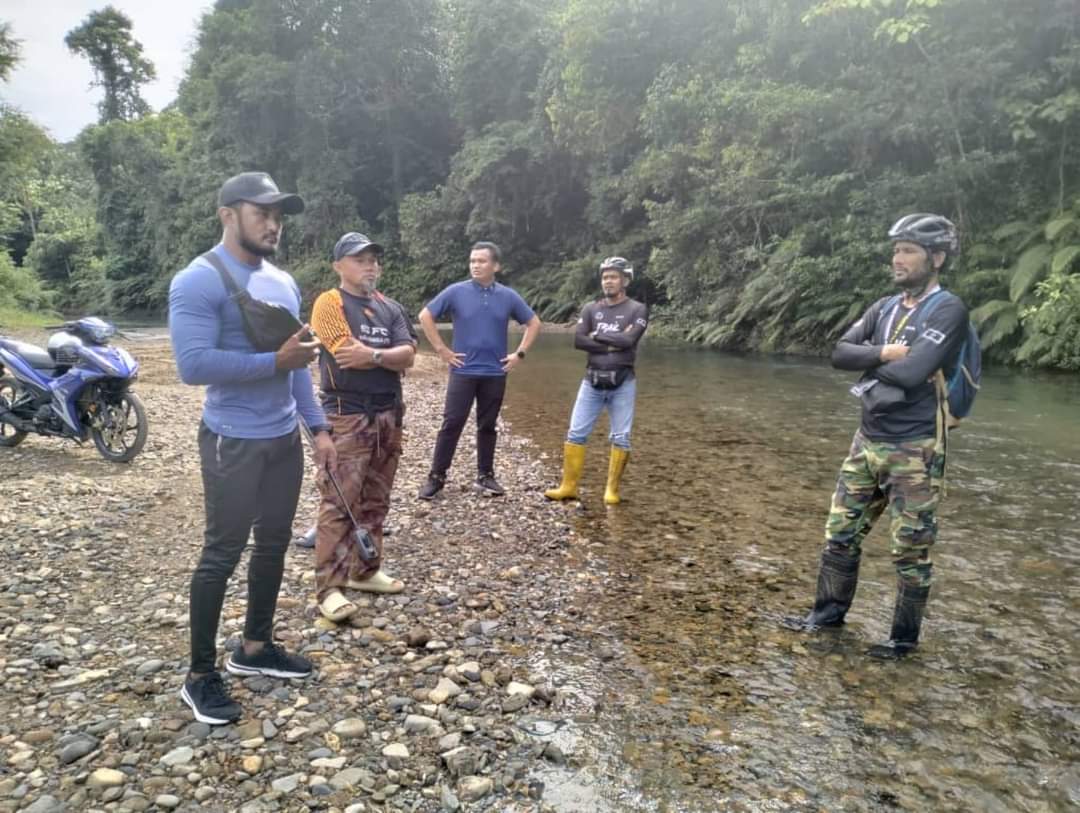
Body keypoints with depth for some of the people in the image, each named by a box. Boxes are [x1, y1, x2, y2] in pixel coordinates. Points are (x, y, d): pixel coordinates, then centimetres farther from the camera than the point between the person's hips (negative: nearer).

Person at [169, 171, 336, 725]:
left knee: (274, 544, 15)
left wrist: (319, 426, 9)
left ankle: (255, 647, 32)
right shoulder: (198, 282, -14)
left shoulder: (283, 282, 11)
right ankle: (200, 676, 17)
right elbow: (193, 364, -24)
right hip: (234, 442, -8)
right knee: (222, 554, 1)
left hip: (285, 438, 8)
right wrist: (273, 361, -23)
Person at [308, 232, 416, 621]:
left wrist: (370, 354, -14)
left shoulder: (390, 308, 13)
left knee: (375, 501, 14)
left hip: (387, 417, 7)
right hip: (346, 417, -6)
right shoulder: (329, 303, -5)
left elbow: (408, 356, 0)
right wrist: (388, 355, -7)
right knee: (338, 504, -6)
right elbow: (347, 353, -18)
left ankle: (365, 570, 26)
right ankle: (329, 587, -1)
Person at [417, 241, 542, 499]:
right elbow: (425, 316, 1)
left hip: (495, 373, 2)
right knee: (451, 424, -2)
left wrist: (520, 354, 3)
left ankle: (485, 476, 21)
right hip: (463, 372, -2)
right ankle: (436, 476, 7)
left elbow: (534, 323, 11)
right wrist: (442, 350, -3)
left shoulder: (508, 296, 1)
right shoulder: (456, 292, -4)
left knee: (487, 426, 10)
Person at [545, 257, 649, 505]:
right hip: (592, 381, 3)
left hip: (622, 383, -3)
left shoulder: (637, 310, 0)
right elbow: (578, 341, -6)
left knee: (620, 438, 1)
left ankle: (612, 490, 13)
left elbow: (629, 340, -17)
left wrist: (597, 336, -7)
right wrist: (613, 344, -12)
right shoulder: (590, 309, 8)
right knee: (576, 433, 1)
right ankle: (569, 486, 9)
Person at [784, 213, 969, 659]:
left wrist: (871, 362, -5)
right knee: (841, 531, 14)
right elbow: (839, 353, 1)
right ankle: (829, 612, 30)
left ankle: (905, 637, 22)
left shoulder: (949, 310, -12)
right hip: (867, 441, 7)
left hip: (914, 451, -7)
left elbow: (911, 373, -23)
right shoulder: (883, 308, 10)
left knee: (911, 550, 5)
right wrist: (883, 354, -15)